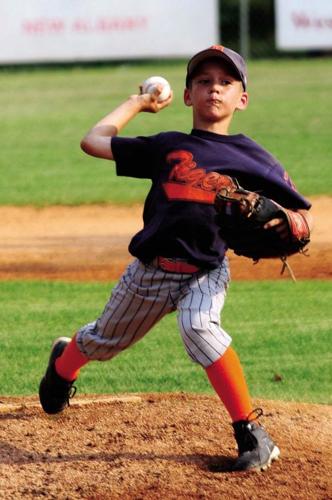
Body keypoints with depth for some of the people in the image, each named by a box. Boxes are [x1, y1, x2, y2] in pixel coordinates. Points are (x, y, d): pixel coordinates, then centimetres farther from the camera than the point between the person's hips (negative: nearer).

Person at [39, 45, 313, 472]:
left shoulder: (253, 159, -5)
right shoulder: (167, 147, 0)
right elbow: (93, 141, 4)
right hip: (149, 271, 3)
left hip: (205, 272, -3)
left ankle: (251, 433, -28)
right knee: (103, 340, 22)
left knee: (198, 326, -34)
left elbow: (300, 212, -2)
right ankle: (63, 364, 59)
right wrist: (137, 103, 13)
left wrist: (288, 222, -24)